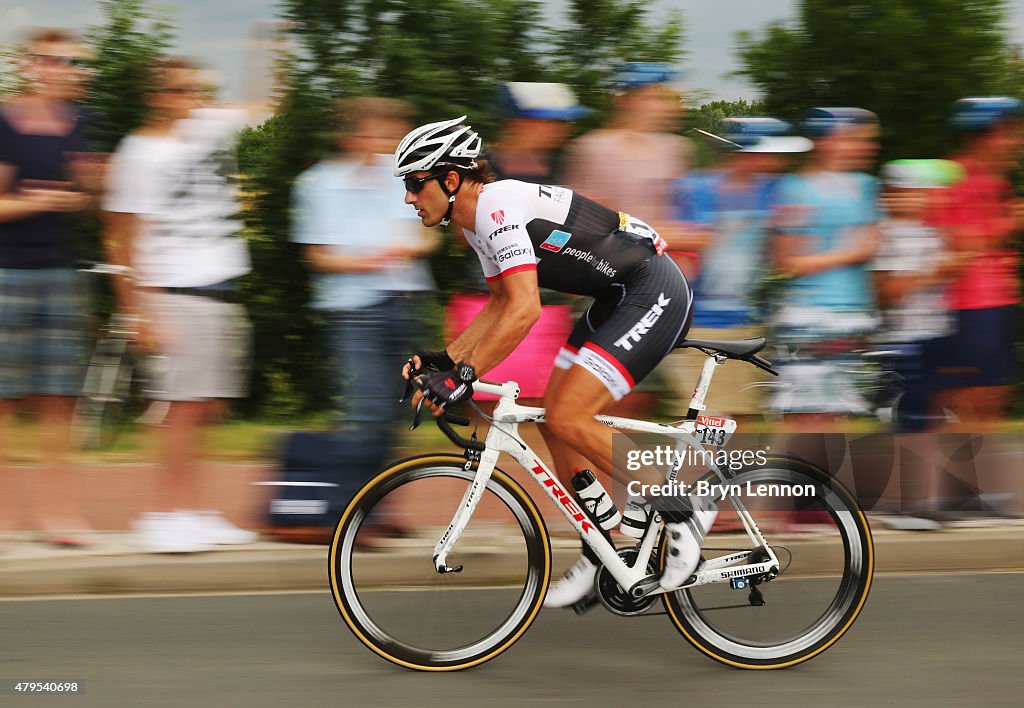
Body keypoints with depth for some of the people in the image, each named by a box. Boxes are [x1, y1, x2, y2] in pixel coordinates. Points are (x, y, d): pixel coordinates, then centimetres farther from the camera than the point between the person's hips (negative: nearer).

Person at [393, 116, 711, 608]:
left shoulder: (500, 206, -22)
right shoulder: (478, 221, 10)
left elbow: (524, 310, -31)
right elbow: (501, 304, 21)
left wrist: (463, 376, -32)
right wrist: (444, 359, 9)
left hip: (655, 294, -10)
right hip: (617, 300, 10)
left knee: (567, 419, -17)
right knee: (555, 423, 7)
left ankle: (684, 513, -5)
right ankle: (597, 554, 17)